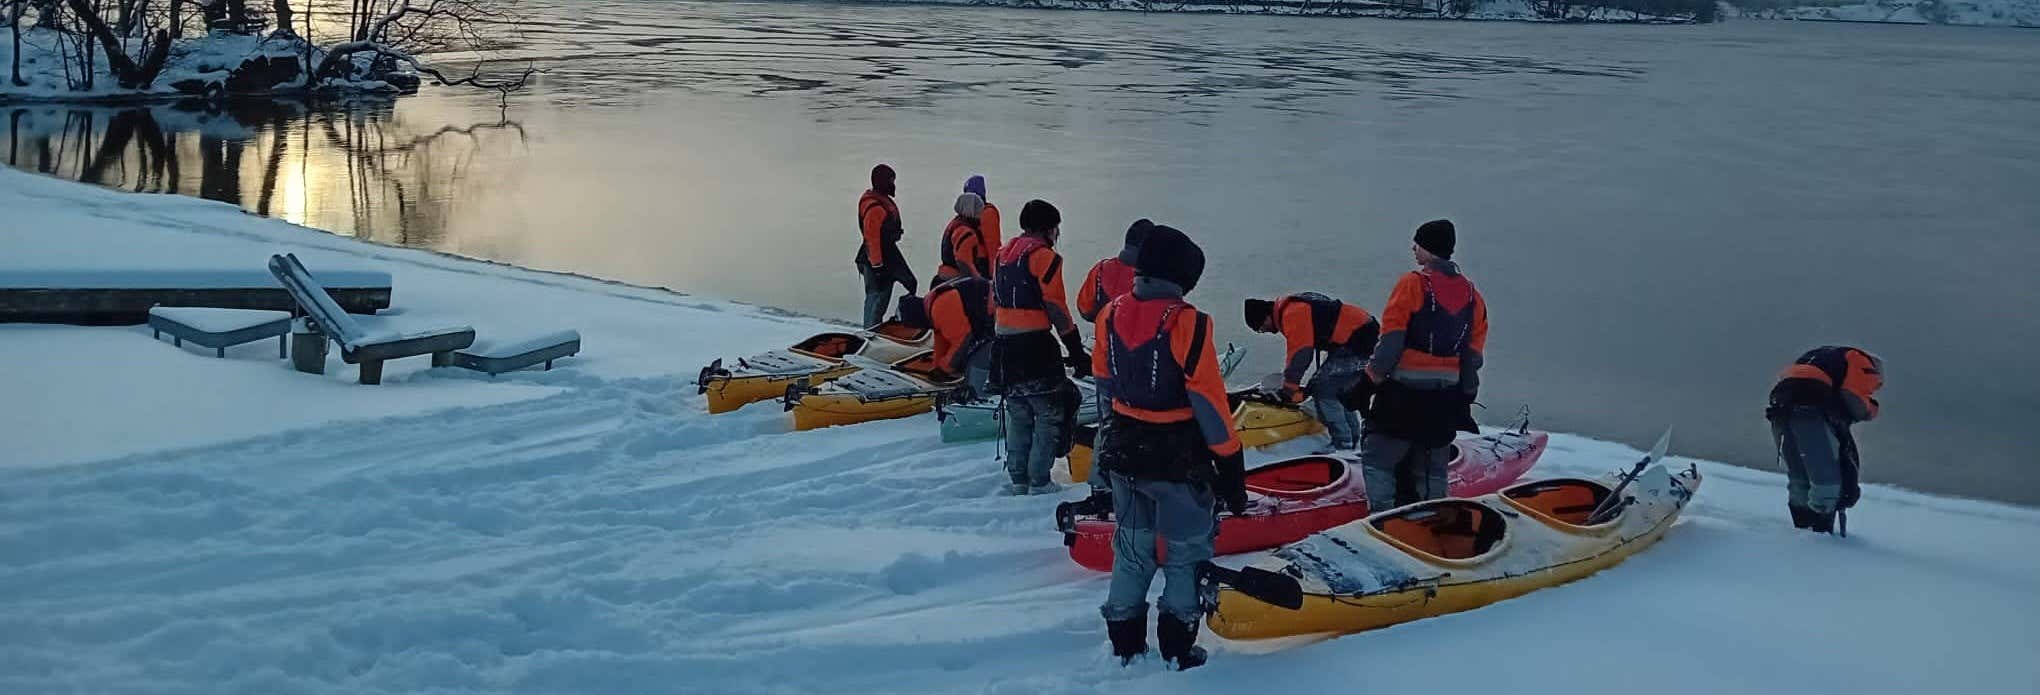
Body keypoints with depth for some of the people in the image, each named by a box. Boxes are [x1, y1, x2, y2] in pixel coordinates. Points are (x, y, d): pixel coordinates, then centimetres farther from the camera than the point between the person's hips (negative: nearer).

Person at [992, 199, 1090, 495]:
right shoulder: (1044, 257, -10)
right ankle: (1039, 482, -4)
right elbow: (1056, 307, -13)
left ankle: (1018, 479, 19)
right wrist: (1076, 350, -9)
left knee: (1018, 414, 16)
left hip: (1005, 347, 8)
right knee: (1049, 414, -1)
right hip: (1035, 346, -8)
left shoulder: (1003, 255, 15)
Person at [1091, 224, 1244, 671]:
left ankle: (1126, 643, 25)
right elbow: (1208, 401, -18)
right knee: (1187, 551, 11)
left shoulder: (1111, 315, -4)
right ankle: (1177, 648, 13)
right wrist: (1230, 465, -10)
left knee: (1132, 547, 19)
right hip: (1178, 460, -5)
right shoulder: (1187, 324, -21)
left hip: (1124, 452, 5)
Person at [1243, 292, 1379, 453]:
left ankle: (1343, 444, -11)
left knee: (1323, 390, -10)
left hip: (1356, 342, -10)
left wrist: (1289, 387, -10)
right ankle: (1354, 442, 25)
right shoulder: (1296, 307, 19)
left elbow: (1300, 353, -18)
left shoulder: (1292, 313, -13)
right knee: (1340, 391, 19)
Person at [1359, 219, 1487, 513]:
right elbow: (1473, 353, 11)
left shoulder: (1412, 284, -10)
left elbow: (1390, 342, -14)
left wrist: (1371, 380, -7)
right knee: (1432, 469, 15)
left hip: (1405, 395, -6)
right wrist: (1466, 398, 18)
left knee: (1377, 459, 1)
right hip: (1447, 399, 6)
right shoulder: (1471, 293, 9)